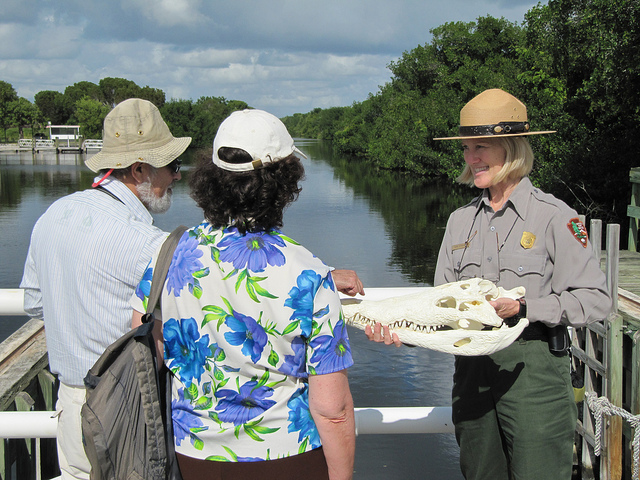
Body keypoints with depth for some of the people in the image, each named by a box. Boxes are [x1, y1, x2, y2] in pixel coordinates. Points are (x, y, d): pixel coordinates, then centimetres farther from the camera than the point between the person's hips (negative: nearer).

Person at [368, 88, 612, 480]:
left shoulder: (554, 216, -6)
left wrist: (524, 308, -20)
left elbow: (597, 300, -10)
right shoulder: (461, 220, 10)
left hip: (534, 368, -5)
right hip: (473, 370, 5)